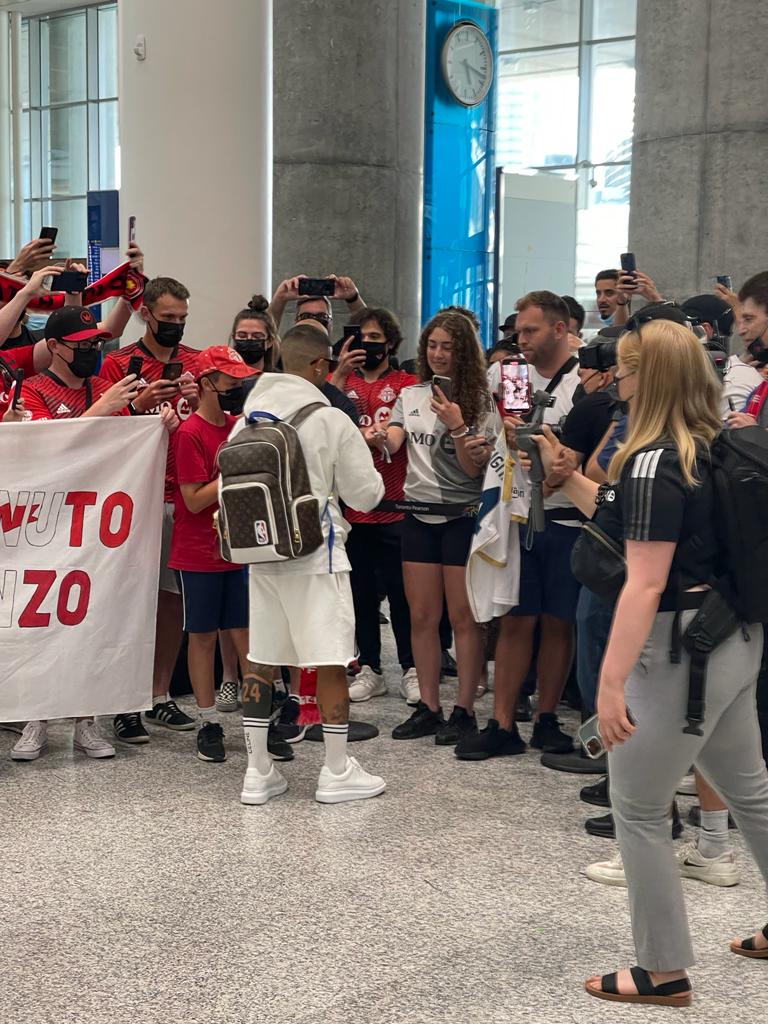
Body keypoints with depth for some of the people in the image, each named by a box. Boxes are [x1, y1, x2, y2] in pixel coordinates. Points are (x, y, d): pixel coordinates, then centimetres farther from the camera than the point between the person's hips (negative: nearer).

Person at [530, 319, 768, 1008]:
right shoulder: (708, 450, 8)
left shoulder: (652, 463, -20)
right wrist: (568, 477, 13)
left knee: (638, 811, 3)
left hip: (679, 648, -10)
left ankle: (665, 973, 13)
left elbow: (645, 585, -24)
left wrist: (611, 683, -24)